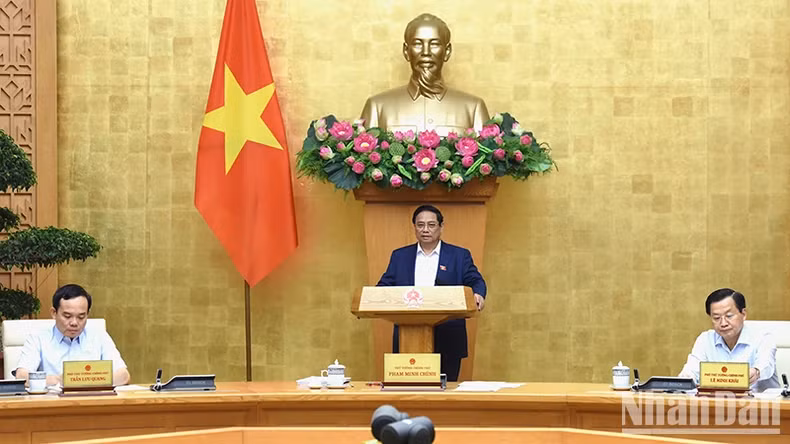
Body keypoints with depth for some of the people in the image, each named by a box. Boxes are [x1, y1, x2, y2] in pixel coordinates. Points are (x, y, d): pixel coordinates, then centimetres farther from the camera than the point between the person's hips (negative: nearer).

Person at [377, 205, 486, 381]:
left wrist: (478, 295, -24)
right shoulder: (399, 256, 15)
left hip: (447, 340, -1)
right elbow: (385, 285, 10)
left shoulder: (460, 256, 8)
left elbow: (475, 282, 0)